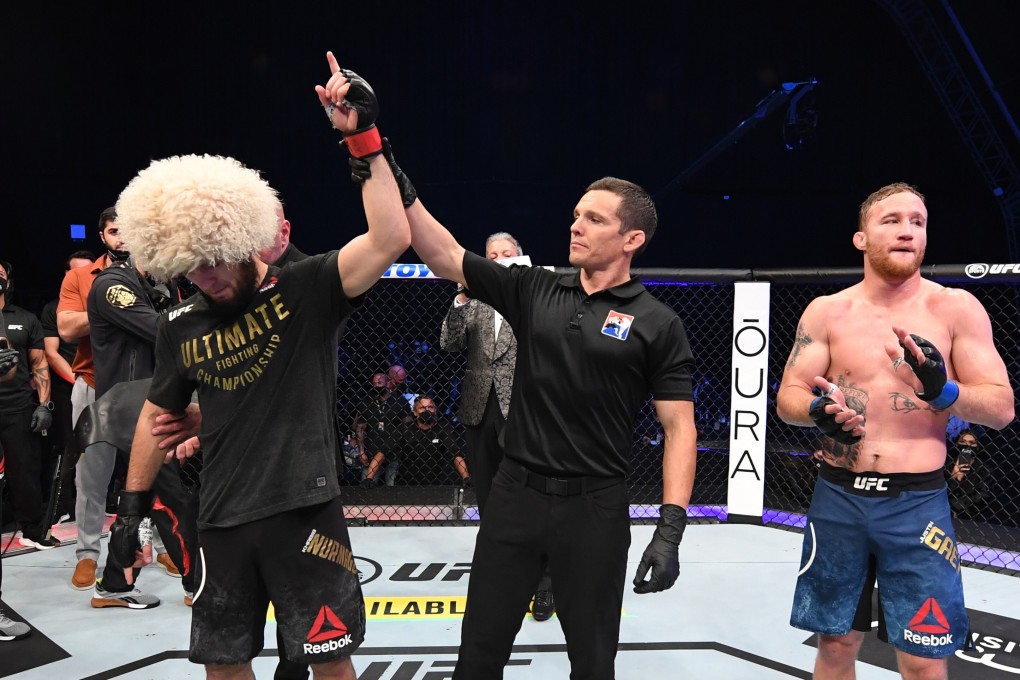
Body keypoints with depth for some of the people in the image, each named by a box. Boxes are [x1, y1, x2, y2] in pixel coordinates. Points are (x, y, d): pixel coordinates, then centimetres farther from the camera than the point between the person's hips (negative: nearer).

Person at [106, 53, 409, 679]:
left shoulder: (307, 290, -10)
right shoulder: (181, 327, 4)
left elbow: (391, 240, -25)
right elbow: (157, 415, 16)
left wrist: (363, 138, -27)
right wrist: (133, 505, 16)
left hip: (304, 510, -4)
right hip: (223, 522, 5)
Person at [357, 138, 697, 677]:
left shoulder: (657, 324, -5)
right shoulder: (533, 291, 3)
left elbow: (679, 427, -6)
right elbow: (444, 257, 0)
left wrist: (670, 528, -14)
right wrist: (393, 178, -8)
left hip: (594, 508, -2)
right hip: (514, 495, 3)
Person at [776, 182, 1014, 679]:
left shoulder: (957, 308, -2)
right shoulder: (826, 311, 2)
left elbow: (1002, 407, -3)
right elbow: (787, 398, 1)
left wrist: (944, 391, -24)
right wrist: (818, 409, -22)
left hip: (917, 503, -1)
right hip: (838, 498, 1)